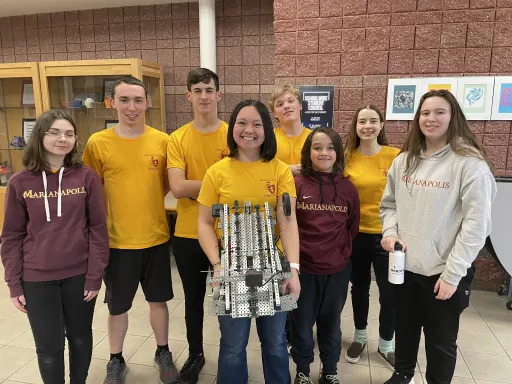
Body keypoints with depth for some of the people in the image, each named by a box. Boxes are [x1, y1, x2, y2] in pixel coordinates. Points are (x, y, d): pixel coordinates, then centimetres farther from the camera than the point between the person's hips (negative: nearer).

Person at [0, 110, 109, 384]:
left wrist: (95, 276, -6)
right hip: (36, 279, 0)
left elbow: (98, 229, -5)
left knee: (80, 338, 17)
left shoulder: (87, 177, -5)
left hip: (79, 275, 0)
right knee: (48, 348, 11)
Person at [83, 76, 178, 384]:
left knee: (158, 300, 16)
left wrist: (146, 202, -4)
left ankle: (163, 354, 39)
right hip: (116, 240, -1)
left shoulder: (162, 141, -4)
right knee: (118, 306, 15)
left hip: (156, 237, 1)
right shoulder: (98, 143, -7)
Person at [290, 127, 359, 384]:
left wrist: (342, 251, 3)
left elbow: (352, 226, 9)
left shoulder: (347, 188, -1)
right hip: (303, 268, -2)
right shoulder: (296, 185, -9)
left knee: (330, 322, 19)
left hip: (338, 269, 2)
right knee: (302, 322, 14)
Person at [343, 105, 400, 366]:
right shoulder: (346, 157, -4)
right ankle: (360, 337, 42)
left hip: (387, 234, -1)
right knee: (359, 288, 19)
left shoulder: (395, 156, -8)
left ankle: (385, 345, 34)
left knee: (390, 293, 8)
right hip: (355, 234, 2)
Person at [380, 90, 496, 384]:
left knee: (441, 341, 13)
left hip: (444, 272, -5)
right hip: (405, 266, 5)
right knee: (405, 330, 23)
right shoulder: (404, 160, 5)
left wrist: (452, 273, -16)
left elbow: (476, 224, -15)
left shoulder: (470, 163, -12)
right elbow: (389, 204, 13)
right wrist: (390, 232, -6)